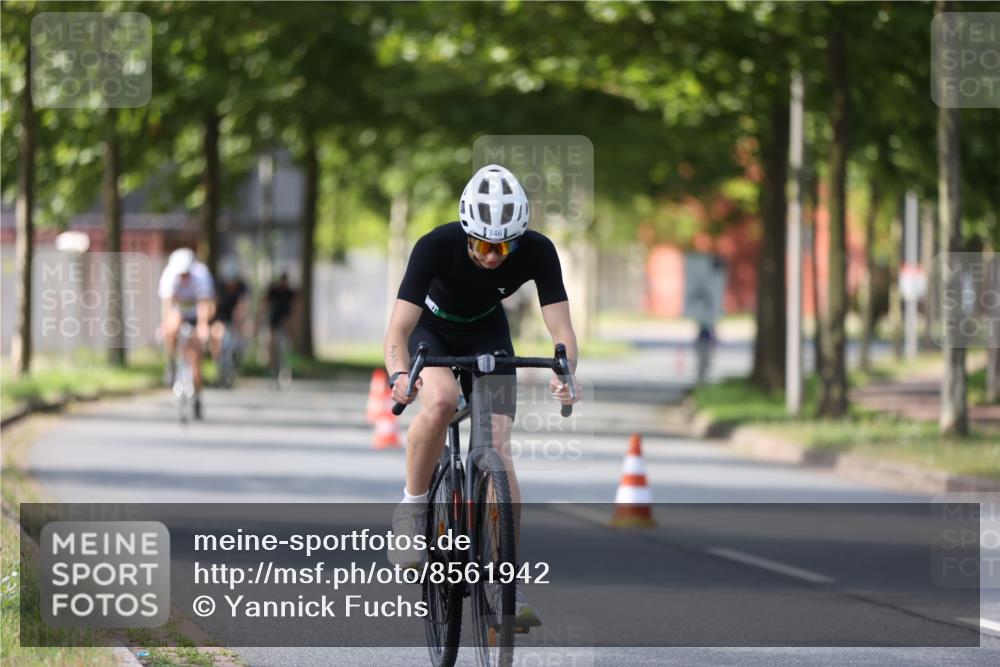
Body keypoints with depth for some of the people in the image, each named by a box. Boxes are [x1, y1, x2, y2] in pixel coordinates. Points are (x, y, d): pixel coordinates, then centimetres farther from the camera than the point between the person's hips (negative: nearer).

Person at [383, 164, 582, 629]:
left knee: (498, 447, -13)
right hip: (430, 328, -2)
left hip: (487, 334, 2)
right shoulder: (437, 246, -35)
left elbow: (561, 328, -29)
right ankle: (411, 509, -14)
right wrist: (399, 374, -60)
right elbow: (398, 329, -39)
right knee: (441, 401, -35)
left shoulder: (537, 252, -28)